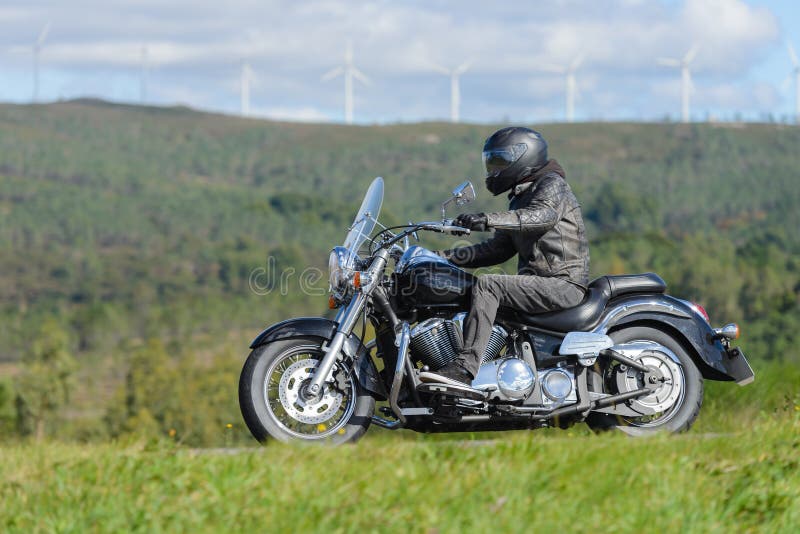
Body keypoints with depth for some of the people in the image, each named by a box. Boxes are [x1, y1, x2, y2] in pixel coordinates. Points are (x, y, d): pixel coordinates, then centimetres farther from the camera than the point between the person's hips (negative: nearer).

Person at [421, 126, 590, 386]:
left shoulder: (552, 184, -5)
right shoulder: (519, 200, 24)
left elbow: (542, 216, -28)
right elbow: (497, 250, 23)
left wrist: (487, 220, -40)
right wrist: (447, 257, 13)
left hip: (563, 284, -10)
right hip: (541, 285, 10)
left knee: (486, 285, -25)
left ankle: (466, 367, -35)